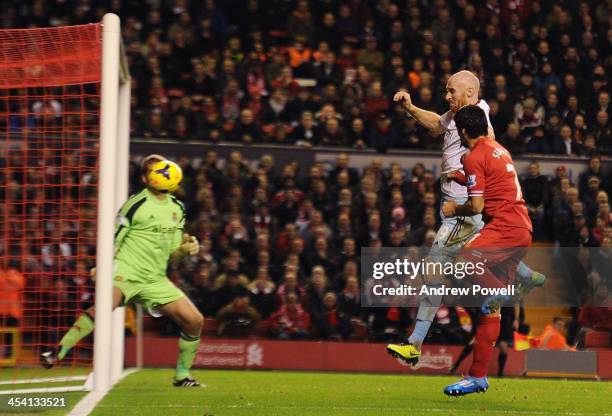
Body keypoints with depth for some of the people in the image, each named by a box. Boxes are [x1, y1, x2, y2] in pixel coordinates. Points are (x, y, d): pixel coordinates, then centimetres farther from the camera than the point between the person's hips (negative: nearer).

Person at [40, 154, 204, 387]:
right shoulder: (137, 204, -4)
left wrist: (186, 248, -1)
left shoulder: (177, 208, 15)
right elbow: (112, 239, -5)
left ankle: (182, 376, 15)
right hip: (126, 272, -6)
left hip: (155, 279, 6)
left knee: (194, 320, -2)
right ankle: (57, 353, -34)